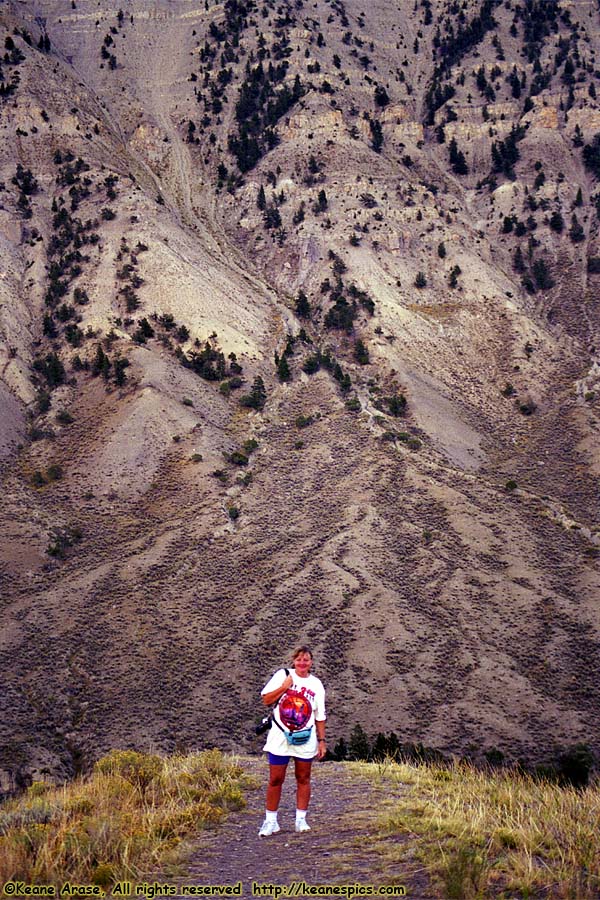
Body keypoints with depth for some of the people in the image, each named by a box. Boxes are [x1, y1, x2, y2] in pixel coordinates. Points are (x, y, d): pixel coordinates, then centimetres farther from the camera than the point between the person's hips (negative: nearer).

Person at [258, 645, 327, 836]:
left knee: (303, 778, 6)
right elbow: (266, 700, -1)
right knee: (275, 779, 0)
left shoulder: (316, 684, 6)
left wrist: (322, 740, 4)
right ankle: (270, 821, 9)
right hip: (280, 736, -1)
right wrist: (284, 687, -11)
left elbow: (320, 717, 8)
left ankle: (301, 820, 15)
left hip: (305, 739, 2)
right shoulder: (282, 675, 2)